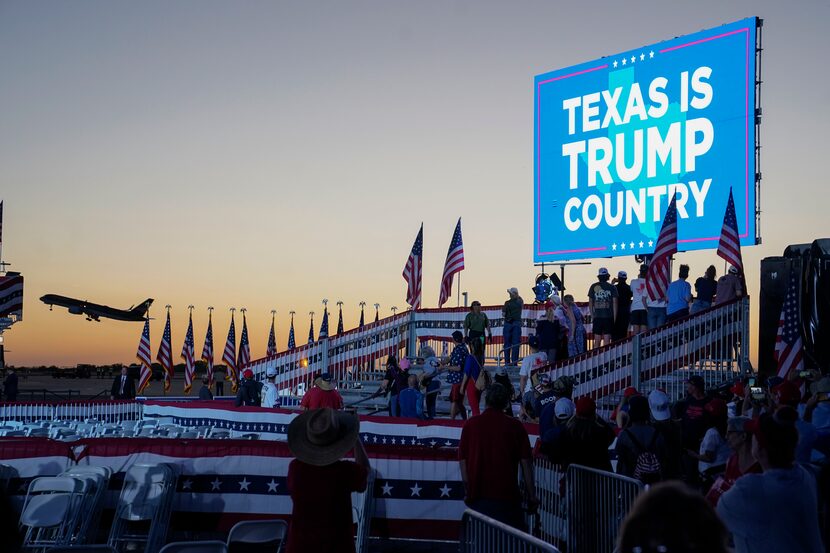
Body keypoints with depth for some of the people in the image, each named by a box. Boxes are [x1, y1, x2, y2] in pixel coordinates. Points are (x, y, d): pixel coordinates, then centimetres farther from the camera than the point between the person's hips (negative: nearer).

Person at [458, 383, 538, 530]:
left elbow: (462, 461, 4)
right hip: (507, 495, -2)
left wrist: (467, 491, 11)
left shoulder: (470, 425, 3)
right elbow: (526, 463, -1)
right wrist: (531, 496, 4)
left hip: (477, 496, 2)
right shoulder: (516, 426, 0)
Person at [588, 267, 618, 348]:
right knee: (607, 339, 0)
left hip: (597, 317, 1)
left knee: (597, 341, 6)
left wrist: (592, 316, 16)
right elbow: (615, 303, -1)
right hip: (609, 316, -1)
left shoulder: (593, 287, 6)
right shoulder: (612, 288, 0)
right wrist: (614, 318, 5)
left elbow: (590, 303, 9)